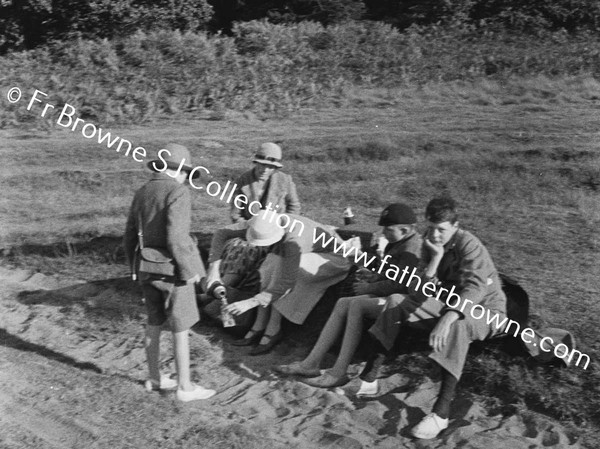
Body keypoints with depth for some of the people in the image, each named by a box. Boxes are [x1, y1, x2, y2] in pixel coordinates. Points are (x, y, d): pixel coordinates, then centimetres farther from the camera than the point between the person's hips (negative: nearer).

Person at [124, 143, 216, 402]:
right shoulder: (178, 193, -17)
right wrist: (190, 269, -16)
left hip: (148, 269, 8)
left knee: (154, 324, 18)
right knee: (181, 328, 1)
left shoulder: (142, 193, 7)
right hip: (173, 271, -7)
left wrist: (136, 268, 20)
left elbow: (129, 238, 10)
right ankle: (185, 387, 8)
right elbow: (176, 238, -26)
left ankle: (154, 378, 28)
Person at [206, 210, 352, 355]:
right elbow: (221, 234, -11)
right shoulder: (264, 223, -19)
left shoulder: (292, 242, -39)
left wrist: (251, 302, -40)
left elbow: (287, 283, -37)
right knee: (271, 268, -17)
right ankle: (259, 327, -10)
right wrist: (213, 269, -20)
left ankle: (273, 330, -17)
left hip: (335, 258, -7)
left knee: (281, 271, -27)